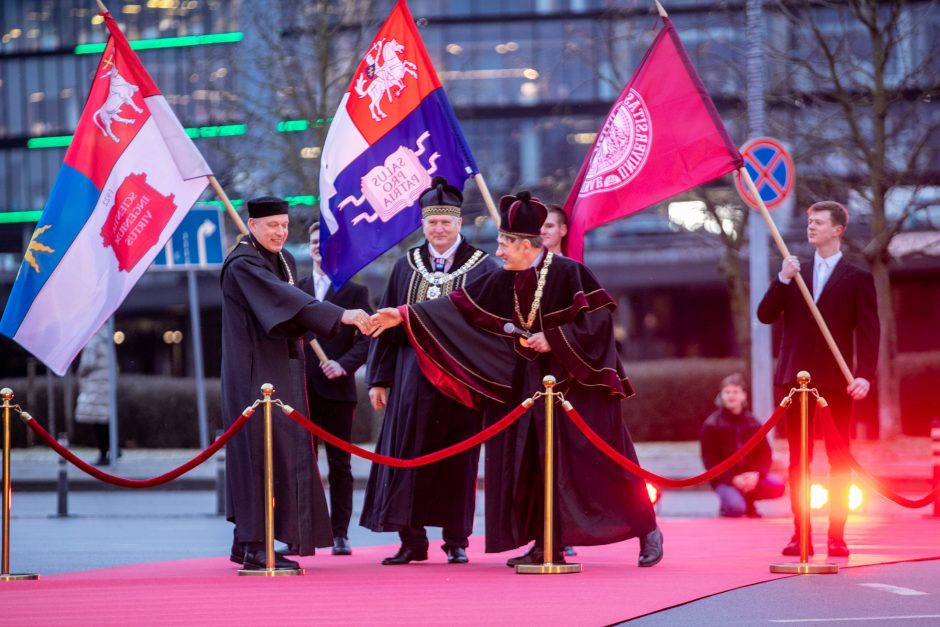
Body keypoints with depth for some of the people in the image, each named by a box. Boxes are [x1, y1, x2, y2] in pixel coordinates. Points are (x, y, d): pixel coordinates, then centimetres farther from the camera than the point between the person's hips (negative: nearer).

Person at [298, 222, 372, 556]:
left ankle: (340, 534, 6)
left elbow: (366, 338, -2)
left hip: (337, 388, -2)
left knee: (339, 464, 3)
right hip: (301, 388, 2)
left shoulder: (355, 292, 5)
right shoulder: (296, 289, 13)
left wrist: (344, 365, -16)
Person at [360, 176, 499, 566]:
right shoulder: (406, 267, 10)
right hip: (413, 377, 2)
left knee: (458, 459, 2)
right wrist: (379, 379, 6)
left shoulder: (482, 268, 1)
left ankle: (457, 541, 11)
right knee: (408, 455, -2)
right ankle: (412, 540, 4)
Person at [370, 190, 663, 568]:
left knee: (597, 463, -7)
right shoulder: (503, 283, 4)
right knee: (533, 465, 3)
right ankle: (547, 546, 9)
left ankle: (647, 532, 5)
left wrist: (553, 340, -19)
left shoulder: (568, 274, -14)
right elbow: (459, 307, 4)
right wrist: (405, 316, -1)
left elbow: (598, 319, -17)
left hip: (576, 383, -6)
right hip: (530, 384, 7)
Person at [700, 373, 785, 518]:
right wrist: (733, 478, -21)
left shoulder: (753, 423, 8)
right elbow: (710, 461, -8)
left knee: (778, 485, -24)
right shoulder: (712, 425, -2)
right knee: (736, 508, -33)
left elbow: (765, 454, 3)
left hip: (751, 477, 4)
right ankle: (728, 504, 5)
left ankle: (747, 500, 3)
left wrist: (756, 474, -19)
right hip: (725, 479, -4)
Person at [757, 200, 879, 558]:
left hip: (836, 381, -4)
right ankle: (800, 535, 5)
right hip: (796, 378, 4)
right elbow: (765, 315, 7)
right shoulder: (794, 276, 16)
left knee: (838, 461, 0)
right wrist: (782, 280, -7)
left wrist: (865, 375, -16)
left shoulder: (857, 279, 4)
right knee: (797, 460, 3)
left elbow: (868, 332, -3)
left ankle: (837, 535, 2)